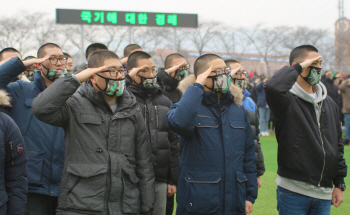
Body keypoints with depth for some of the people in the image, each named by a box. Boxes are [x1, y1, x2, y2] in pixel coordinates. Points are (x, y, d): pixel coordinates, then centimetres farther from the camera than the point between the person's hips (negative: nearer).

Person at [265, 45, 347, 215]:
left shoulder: (329, 103, 13)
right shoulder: (288, 100, -9)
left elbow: (337, 144, 17)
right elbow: (273, 87, -34)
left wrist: (339, 183, 14)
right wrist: (299, 68, -18)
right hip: (293, 190, -6)